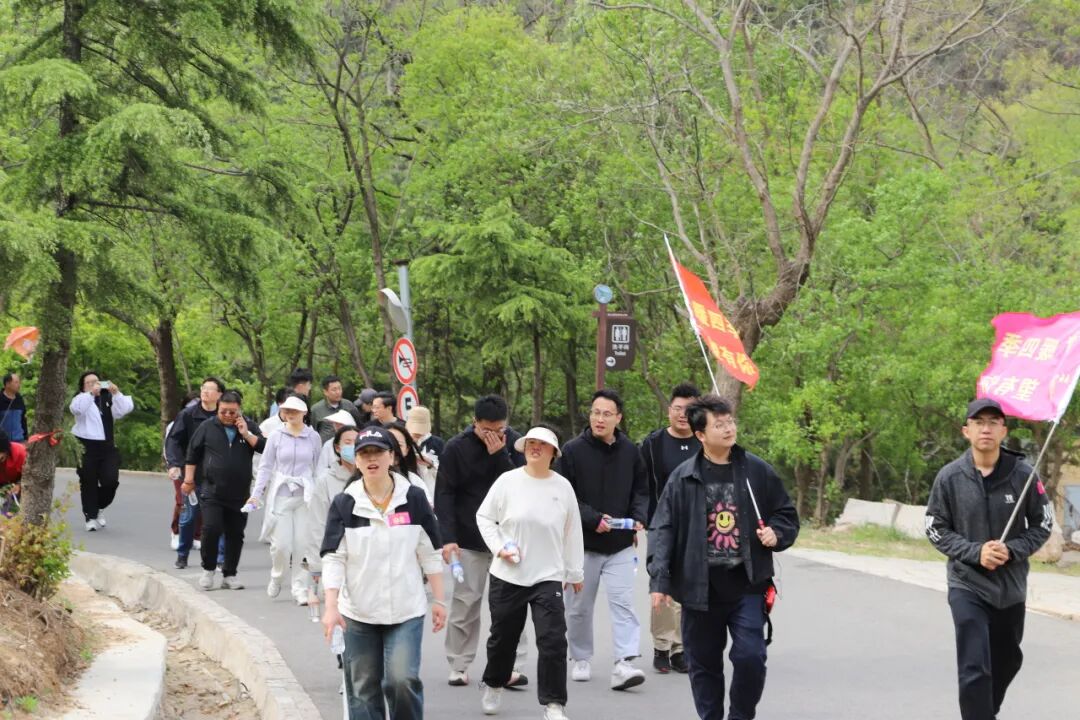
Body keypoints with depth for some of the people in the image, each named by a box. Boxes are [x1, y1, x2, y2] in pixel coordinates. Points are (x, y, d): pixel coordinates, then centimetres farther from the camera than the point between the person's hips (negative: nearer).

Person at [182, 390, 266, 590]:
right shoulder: (207, 427, 3)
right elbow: (192, 454, 11)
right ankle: (208, 569, 6)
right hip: (211, 491, -2)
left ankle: (229, 575, 16)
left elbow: (264, 447, -6)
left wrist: (246, 434, -14)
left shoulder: (249, 426, 5)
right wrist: (189, 479, 10)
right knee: (211, 529, -14)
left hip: (239, 493, 2)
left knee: (235, 534, 6)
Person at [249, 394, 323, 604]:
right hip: (280, 496, -1)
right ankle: (276, 577, 25)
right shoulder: (276, 436, 1)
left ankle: (300, 589, 9)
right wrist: (256, 493, -6)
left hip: (305, 496, 1)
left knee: (303, 544, -2)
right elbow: (265, 466, 3)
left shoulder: (313, 437, 4)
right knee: (281, 544, -4)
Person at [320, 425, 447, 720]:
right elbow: (333, 558, -3)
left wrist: (439, 600, 5)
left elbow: (430, 553, 6)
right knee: (363, 689, 5)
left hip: (406, 610, -1)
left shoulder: (414, 499, 0)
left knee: (403, 680, -14)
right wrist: (331, 606, -13)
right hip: (358, 613, 1)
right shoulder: (344, 504, -1)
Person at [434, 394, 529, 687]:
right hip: (469, 539, -1)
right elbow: (444, 495, -3)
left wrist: (500, 455, -18)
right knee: (465, 602, 2)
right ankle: (459, 666, 11)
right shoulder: (456, 448, -5)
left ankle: (513, 666, -1)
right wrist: (447, 538, -12)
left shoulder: (514, 443, -1)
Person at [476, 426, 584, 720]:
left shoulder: (563, 487, 0)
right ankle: (493, 686, 40)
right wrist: (499, 546, -8)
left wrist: (575, 572, 13)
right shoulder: (508, 481, -3)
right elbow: (484, 517, 5)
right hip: (507, 575, 0)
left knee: (553, 641, -10)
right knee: (503, 637, 14)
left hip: (548, 577, 0)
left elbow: (572, 533, 9)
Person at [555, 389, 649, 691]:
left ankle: (624, 664, -14)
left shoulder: (630, 451, 3)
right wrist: (593, 519, -19)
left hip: (621, 544, 1)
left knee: (623, 603, -10)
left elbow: (641, 491, 12)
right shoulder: (573, 451, -7)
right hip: (582, 543, -1)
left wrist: (638, 518, -7)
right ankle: (581, 660, 28)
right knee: (579, 607, 10)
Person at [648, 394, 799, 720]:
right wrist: (659, 580, -9)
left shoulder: (758, 471, 2)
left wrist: (776, 534, -9)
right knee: (704, 663, 8)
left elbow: (787, 515, 13)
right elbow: (663, 529, -1)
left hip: (747, 586, 0)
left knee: (750, 655, -9)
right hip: (700, 588, 0)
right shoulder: (683, 477, -1)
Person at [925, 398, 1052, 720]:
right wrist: (976, 552, -18)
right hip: (967, 585, -3)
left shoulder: (1023, 474, -9)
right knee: (974, 669, -14)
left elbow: (1042, 525, 0)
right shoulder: (950, 477, -10)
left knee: (1007, 662, 21)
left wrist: (1012, 550, -17)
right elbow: (936, 530, -3)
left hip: (1011, 585, 3)